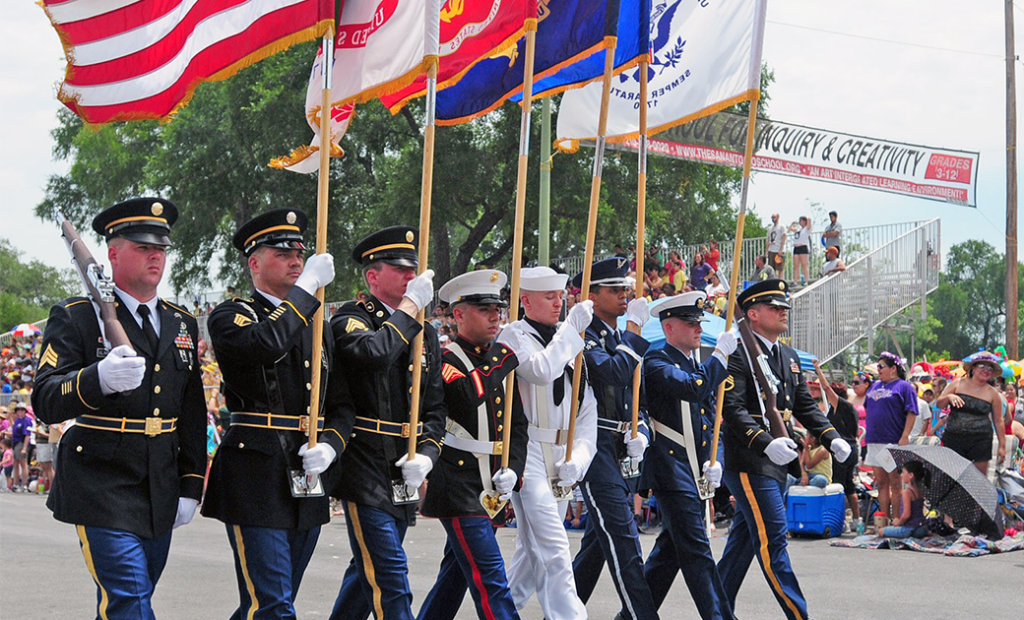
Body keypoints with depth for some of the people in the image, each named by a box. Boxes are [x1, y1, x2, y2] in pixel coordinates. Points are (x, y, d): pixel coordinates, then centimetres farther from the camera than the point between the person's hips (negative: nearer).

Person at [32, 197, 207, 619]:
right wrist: (98, 379, -34)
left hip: (162, 495, 6)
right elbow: (46, 402, -15)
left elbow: (192, 414, 18)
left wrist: (191, 487, 11)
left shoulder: (182, 325, 14)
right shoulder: (75, 318, -4)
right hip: (103, 489, -6)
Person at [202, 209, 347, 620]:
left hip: (306, 482, 7)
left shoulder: (315, 325, 19)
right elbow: (261, 344, -26)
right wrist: (306, 289, -18)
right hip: (255, 479, -7)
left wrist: (329, 445, -3)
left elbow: (339, 404, 17)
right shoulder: (231, 316, -1)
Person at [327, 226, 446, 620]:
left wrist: (426, 455, -3)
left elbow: (436, 407, 15)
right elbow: (373, 353, -30)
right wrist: (410, 306, -19)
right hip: (363, 465, -7)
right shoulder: (349, 320, -6)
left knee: (369, 572, 16)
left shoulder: (425, 334, 15)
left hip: (402, 471, 7)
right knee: (390, 575, -12)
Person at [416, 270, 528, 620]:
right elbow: (470, 398, -26)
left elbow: (518, 423, 13)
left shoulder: (505, 359, 12)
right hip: (457, 484, -7)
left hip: (492, 487, 7)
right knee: (490, 579, -12)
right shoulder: (443, 360, -9)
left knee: (457, 572, 15)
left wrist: (513, 469, 1)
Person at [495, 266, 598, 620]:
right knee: (554, 549, -14)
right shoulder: (515, 335, -4)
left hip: (561, 457, 7)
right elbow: (541, 370, -26)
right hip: (527, 454, -7)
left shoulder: (570, 341, 15)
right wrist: (572, 327, -18)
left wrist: (578, 458, -1)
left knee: (533, 549, 13)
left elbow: (587, 409, 13)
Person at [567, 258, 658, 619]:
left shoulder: (623, 340, 19)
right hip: (596, 448, -9)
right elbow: (614, 373, -25)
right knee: (622, 537, -13)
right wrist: (635, 328, -16)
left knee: (599, 540, 12)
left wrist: (640, 432, 2)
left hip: (624, 453, 9)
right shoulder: (584, 336, -9)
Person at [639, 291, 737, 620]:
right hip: (671, 467, -9)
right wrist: (721, 353, -19)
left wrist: (712, 460, 10)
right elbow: (694, 388, -28)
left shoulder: (700, 364, 16)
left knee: (673, 545, 12)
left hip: (696, 470, 9)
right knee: (696, 550, -9)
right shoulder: (656, 363, -10)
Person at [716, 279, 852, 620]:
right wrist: (767, 443, -32)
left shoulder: (789, 357, 17)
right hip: (748, 461, -9)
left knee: (744, 538, 14)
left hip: (775, 464, 9)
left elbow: (805, 406, 20)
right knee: (772, 539, -9)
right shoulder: (738, 354, -11)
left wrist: (832, 438, 3)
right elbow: (732, 409, -20)